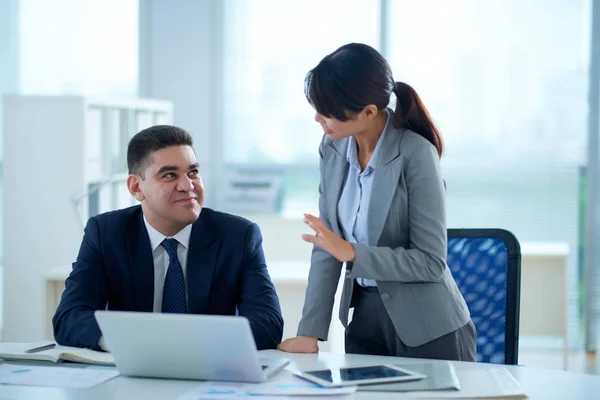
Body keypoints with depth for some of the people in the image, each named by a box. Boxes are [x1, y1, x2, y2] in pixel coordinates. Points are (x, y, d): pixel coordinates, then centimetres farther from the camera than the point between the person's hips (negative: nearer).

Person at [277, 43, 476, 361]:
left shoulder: (416, 155, -19)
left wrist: (351, 252, -26)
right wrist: (309, 332, -7)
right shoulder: (333, 148, -2)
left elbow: (431, 262, -18)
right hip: (363, 316, 5)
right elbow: (327, 245, 0)